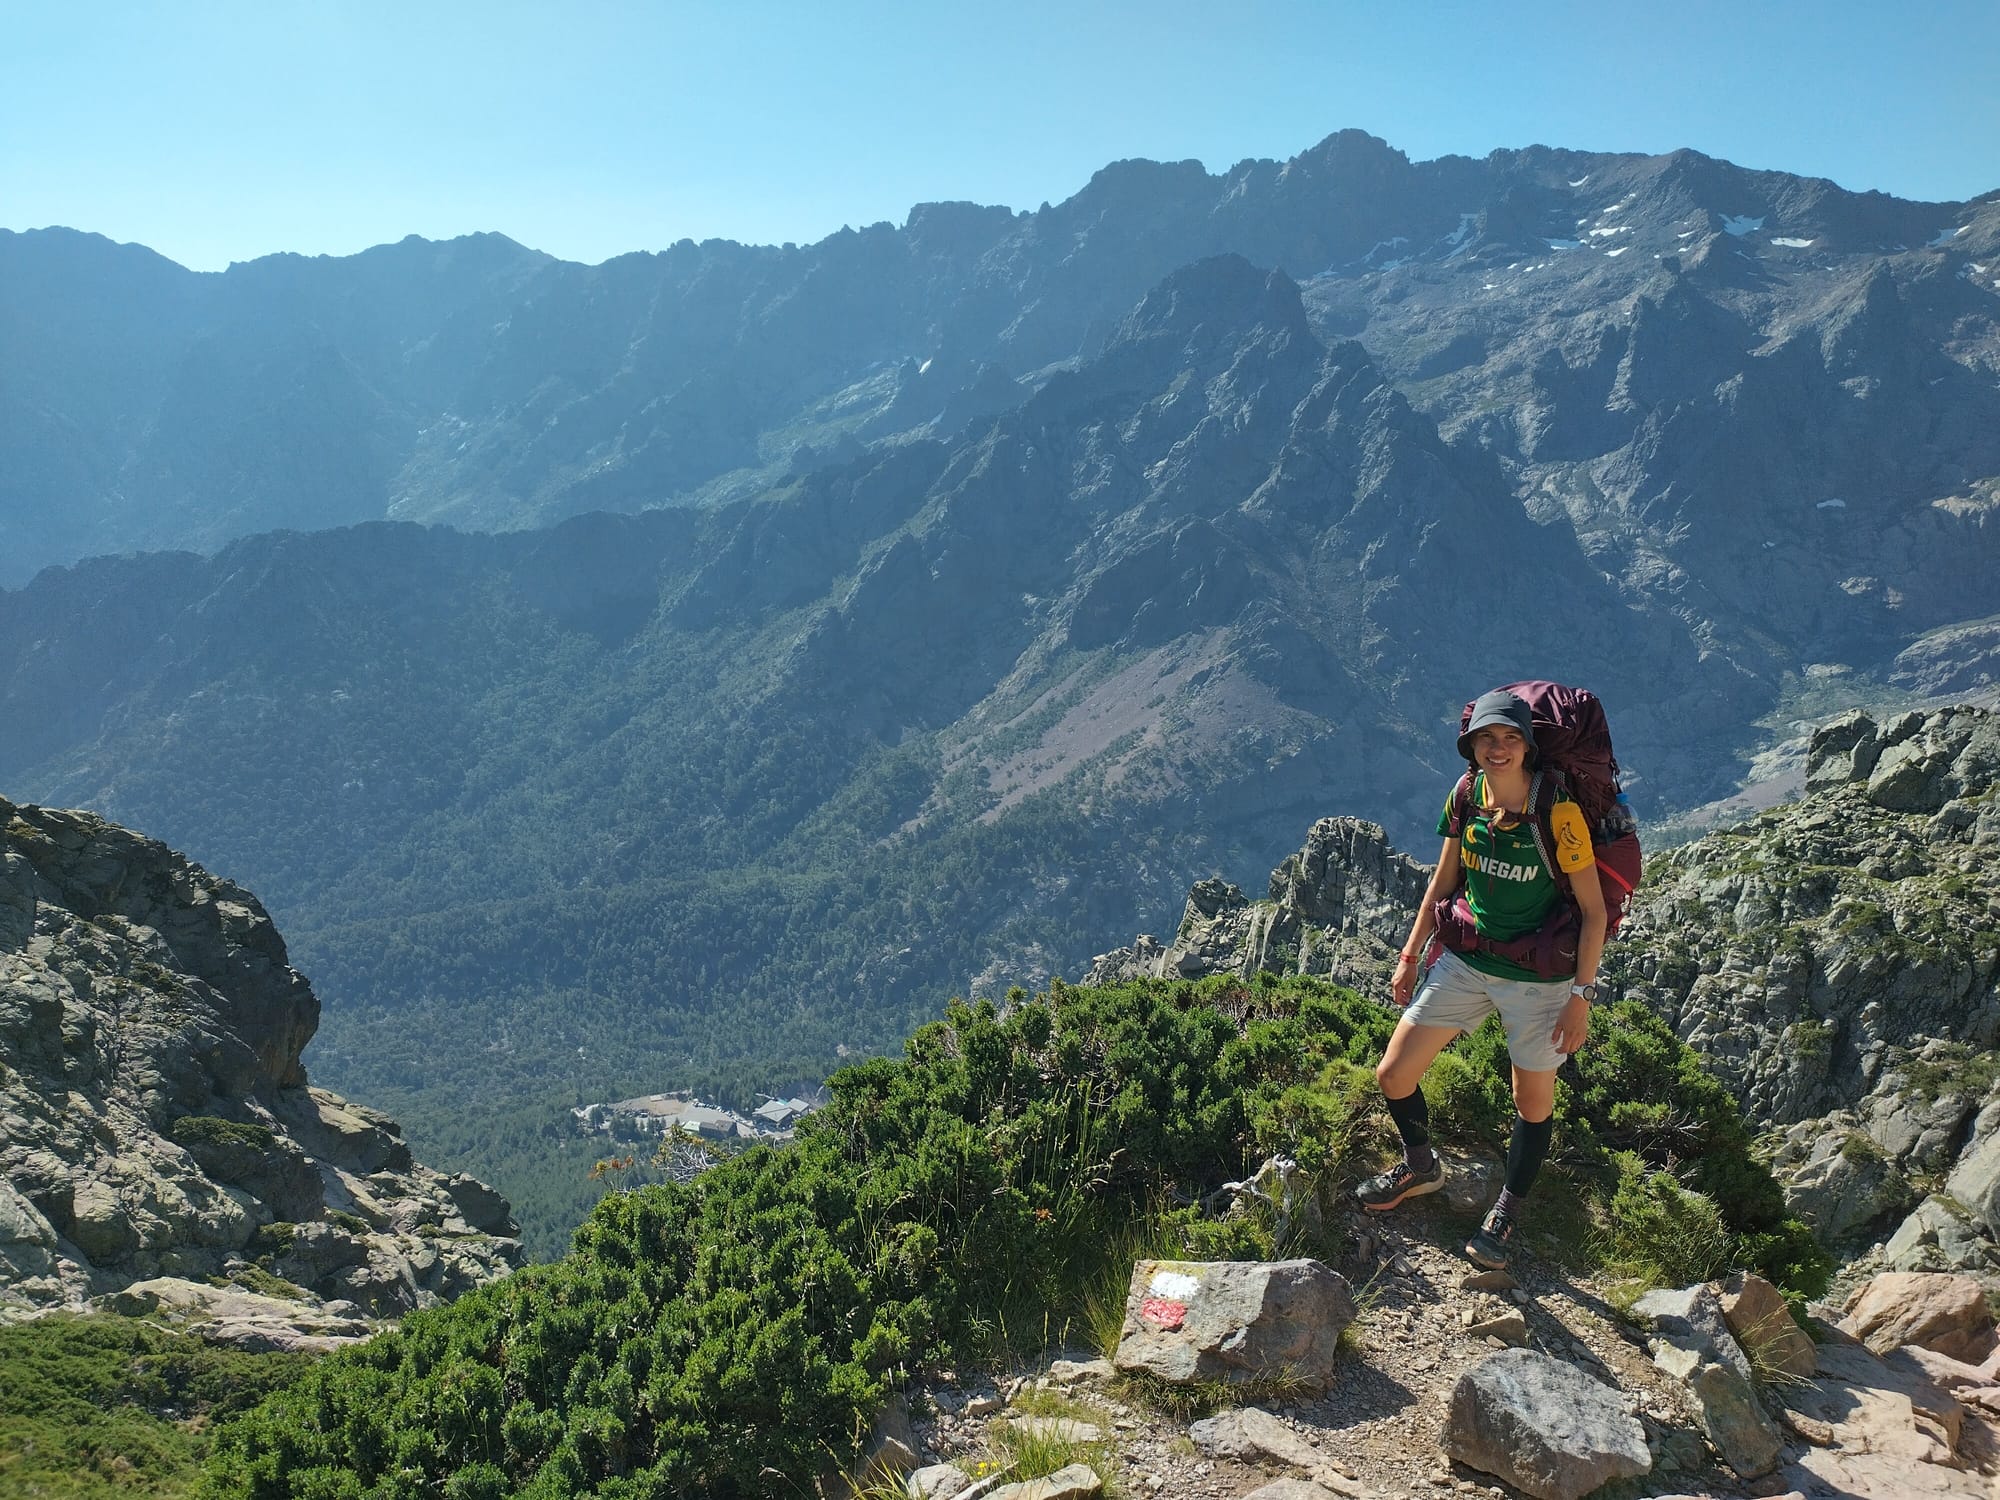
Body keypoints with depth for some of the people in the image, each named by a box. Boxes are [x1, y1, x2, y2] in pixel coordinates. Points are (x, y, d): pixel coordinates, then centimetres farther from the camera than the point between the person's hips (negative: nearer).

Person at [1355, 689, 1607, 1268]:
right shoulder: (1465, 797, -5)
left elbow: (1593, 908, -14)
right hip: (1466, 961, 4)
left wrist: (1580, 996, -15)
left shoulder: (1556, 809, -19)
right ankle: (1421, 1165, 32)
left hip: (1537, 976, -4)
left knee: (1533, 1100, 11)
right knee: (1393, 1075, 3)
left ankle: (1508, 1210, 35)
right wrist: (1410, 954, 9)